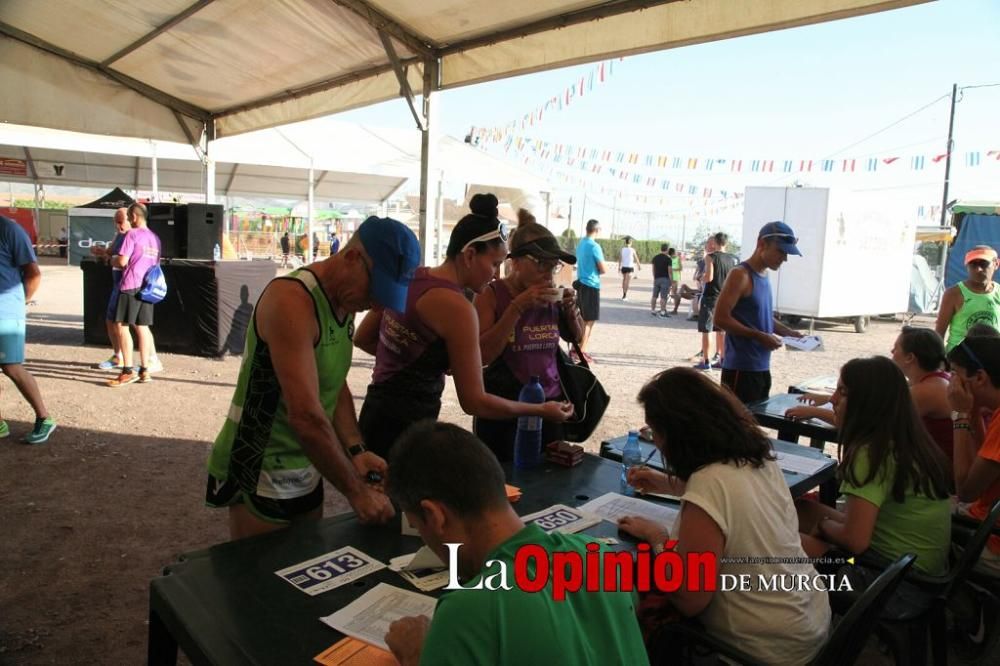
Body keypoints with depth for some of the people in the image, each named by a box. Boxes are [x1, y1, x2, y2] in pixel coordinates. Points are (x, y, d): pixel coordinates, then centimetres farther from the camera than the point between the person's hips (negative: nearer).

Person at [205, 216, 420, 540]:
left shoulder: (345, 301, 3)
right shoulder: (291, 299, -25)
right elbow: (306, 415, -30)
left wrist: (355, 451, -4)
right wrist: (355, 490, -23)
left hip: (306, 469, 8)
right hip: (260, 475, -8)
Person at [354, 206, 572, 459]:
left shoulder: (411, 278, 4)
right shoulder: (456, 306, -20)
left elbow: (362, 339, 14)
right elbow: (473, 401, -18)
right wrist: (541, 409, -8)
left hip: (379, 412, 9)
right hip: (405, 424, -8)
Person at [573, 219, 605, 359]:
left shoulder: (580, 244, 10)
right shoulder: (594, 246, -15)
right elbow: (603, 270, -14)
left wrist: (594, 270, 5)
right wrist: (598, 271, 6)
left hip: (581, 283, 8)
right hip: (591, 285, -8)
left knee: (580, 318, 15)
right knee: (589, 320, -3)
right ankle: (582, 351, -3)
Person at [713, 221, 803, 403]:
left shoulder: (764, 276, 13)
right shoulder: (740, 275, -13)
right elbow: (721, 319, -19)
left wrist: (789, 333, 9)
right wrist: (760, 337, -21)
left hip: (762, 368, 9)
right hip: (741, 369, -9)